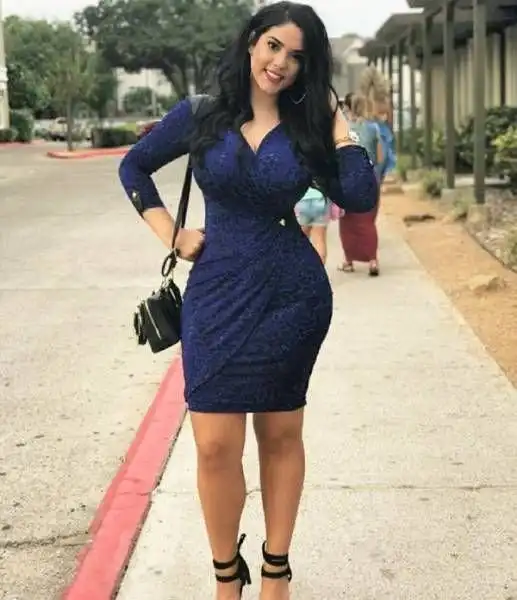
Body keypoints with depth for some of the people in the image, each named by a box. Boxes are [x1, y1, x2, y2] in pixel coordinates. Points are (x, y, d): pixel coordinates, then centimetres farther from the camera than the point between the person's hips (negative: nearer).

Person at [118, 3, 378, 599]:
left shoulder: (308, 127, 3)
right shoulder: (201, 117, 2)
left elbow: (360, 199, -8)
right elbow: (133, 167, 14)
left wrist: (337, 125, -3)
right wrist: (170, 235, 4)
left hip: (293, 297, 1)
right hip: (217, 293, 0)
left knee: (280, 435, 10)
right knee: (215, 446, -4)